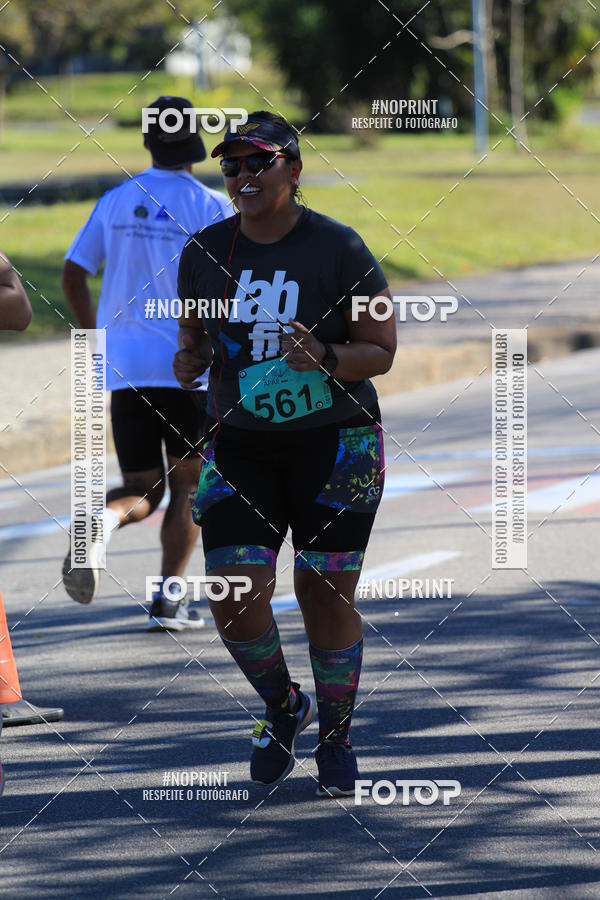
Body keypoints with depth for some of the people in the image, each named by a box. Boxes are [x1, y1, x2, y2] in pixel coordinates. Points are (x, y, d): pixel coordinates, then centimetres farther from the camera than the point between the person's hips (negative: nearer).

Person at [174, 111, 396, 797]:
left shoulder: (339, 251, -9)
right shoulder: (205, 253, 1)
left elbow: (381, 351, -5)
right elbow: (194, 337, 13)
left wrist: (324, 357, -25)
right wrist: (190, 362, -11)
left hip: (333, 443, -3)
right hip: (241, 446, 3)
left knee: (326, 597, 2)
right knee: (234, 599, -10)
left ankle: (336, 739, 23)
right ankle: (281, 707, 19)